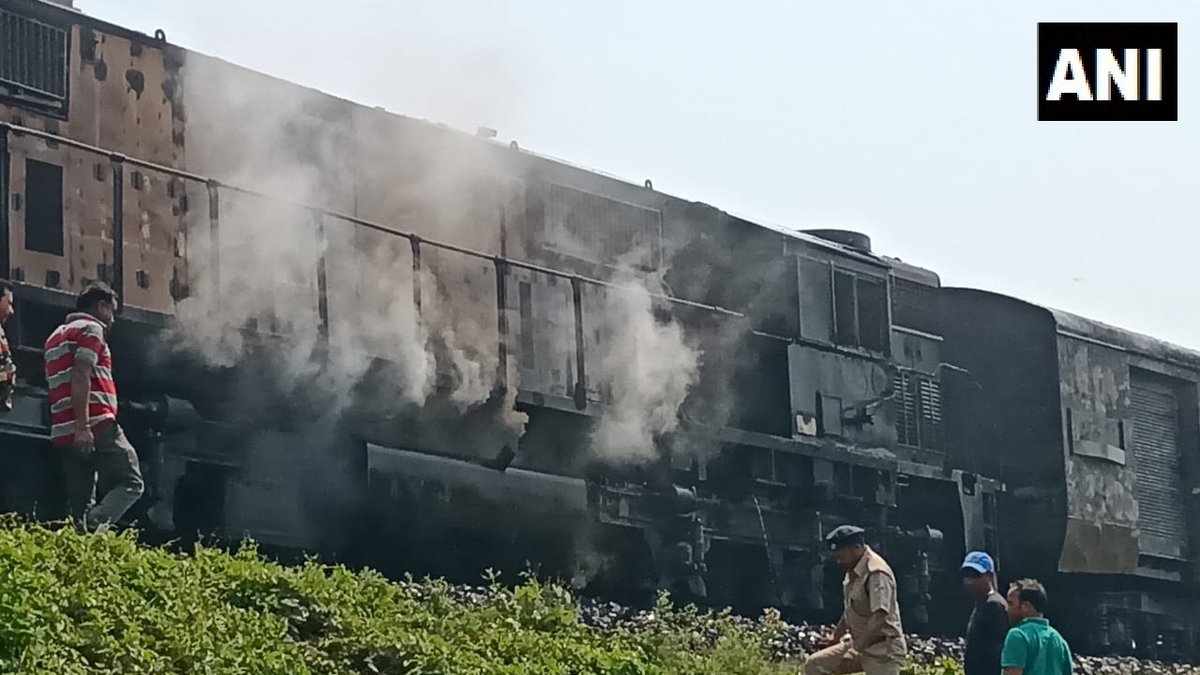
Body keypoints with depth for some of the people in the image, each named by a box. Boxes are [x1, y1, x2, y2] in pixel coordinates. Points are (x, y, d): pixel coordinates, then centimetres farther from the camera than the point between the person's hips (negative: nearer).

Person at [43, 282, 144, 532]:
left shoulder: (57, 336, 29)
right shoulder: (91, 329, 0)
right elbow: (81, 377, -14)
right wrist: (82, 426, -21)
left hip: (63, 431, 9)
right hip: (96, 426, -9)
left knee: (80, 500, 6)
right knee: (130, 484, -10)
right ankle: (94, 528, -31)